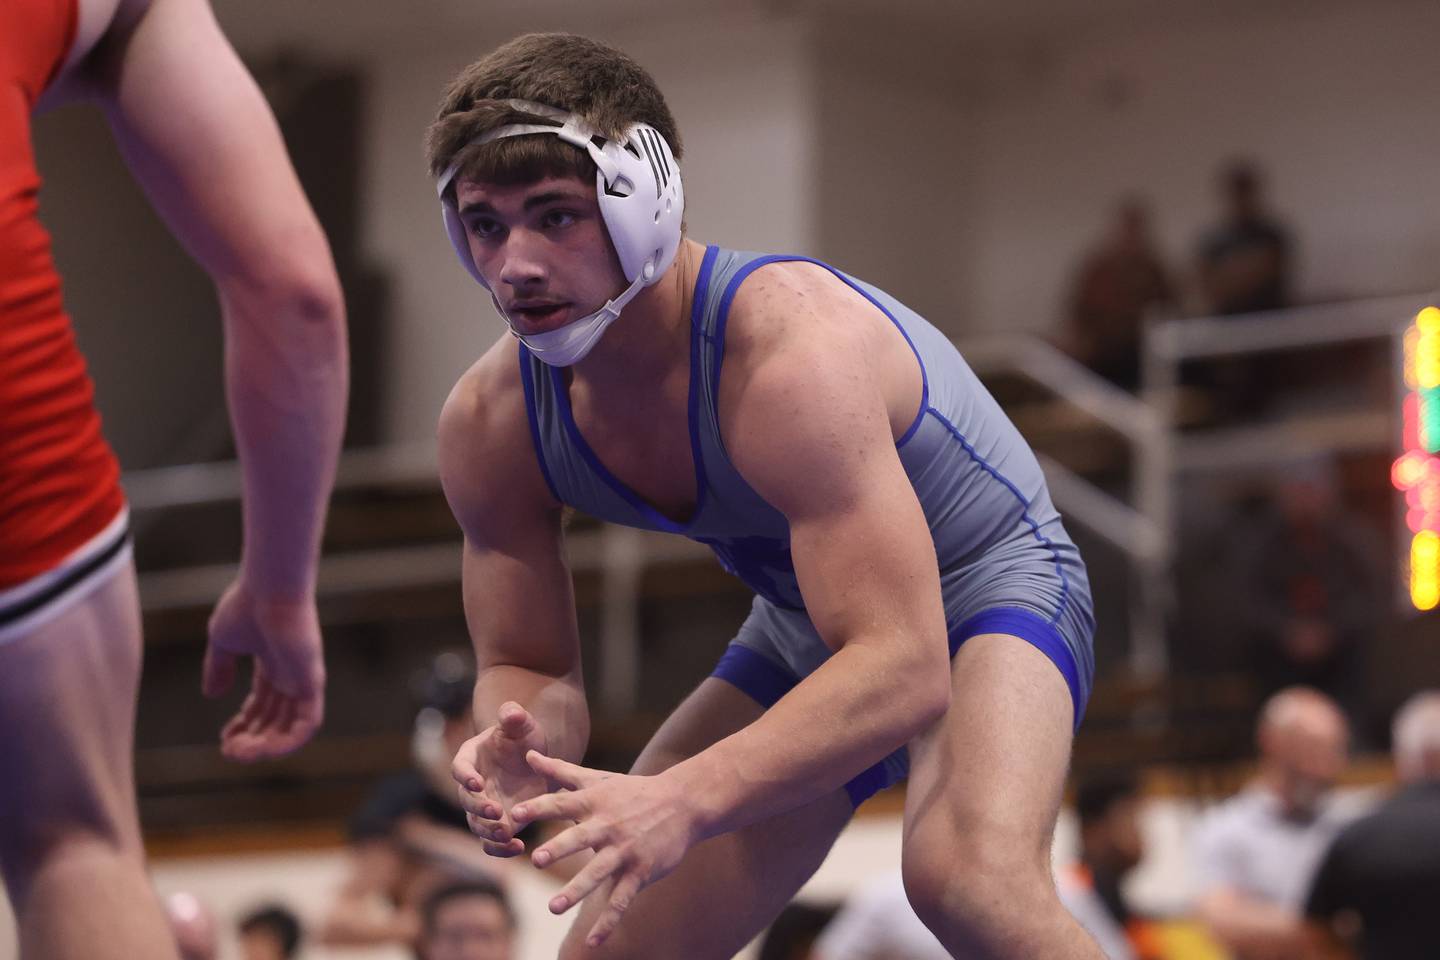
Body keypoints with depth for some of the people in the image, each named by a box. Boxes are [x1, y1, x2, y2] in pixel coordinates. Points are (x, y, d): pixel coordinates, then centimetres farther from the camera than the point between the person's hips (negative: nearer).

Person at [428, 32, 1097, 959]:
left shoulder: (787, 352, -37)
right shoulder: (489, 423, -16)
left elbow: (905, 667, -43)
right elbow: (529, 667, -5)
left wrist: (686, 800, -56)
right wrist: (519, 747, -31)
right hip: (808, 633, 7)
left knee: (965, 878, -37)